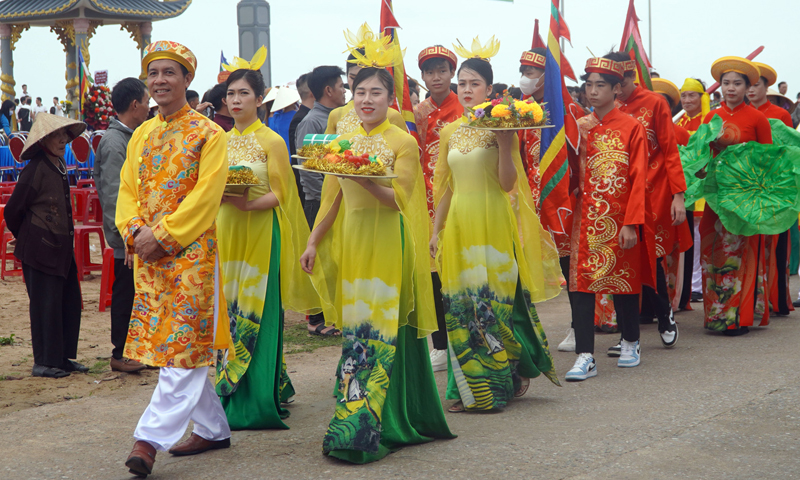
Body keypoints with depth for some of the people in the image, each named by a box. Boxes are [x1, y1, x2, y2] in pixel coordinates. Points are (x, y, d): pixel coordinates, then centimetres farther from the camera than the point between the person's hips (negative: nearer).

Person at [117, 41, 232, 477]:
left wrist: (162, 235, -17)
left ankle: (151, 437, -13)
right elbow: (128, 190, 12)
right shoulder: (141, 135, 15)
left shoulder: (209, 134, -4)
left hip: (191, 251, -7)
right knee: (170, 343, 10)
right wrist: (135, 231, -7)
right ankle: (214, 428, 22)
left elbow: (205, 195, -13)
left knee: (183, 345, -10)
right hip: (148, 256, 7)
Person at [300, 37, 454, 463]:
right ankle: (359, 421, 14)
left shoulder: (403, 142, -3)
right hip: (350, 243, 6)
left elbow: (398, 199, -12)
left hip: (388, 244, -5)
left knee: (383, 331, -8)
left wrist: (363, 178, -26)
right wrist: (313, 243, 13)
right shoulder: (343, 144, 13)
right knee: (356, 329, 6)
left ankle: (364, 428, -8)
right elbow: (332, 200, 17)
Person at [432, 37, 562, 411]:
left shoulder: (501, 127, -4)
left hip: (494, 225, -5)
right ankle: (468, 390, 13)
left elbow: (508, 182, -12)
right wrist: (436, 230, 13)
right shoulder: (450, 133, 12)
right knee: (461, 303, 4)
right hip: (459, 225, 5)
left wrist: (505, 143, -23)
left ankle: (500, 384, 10)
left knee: (496, 299, -3)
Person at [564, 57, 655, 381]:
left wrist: (632, 224, -13)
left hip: (620, 220, -3)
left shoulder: (632, 128, -2)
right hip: (585, 218, 3)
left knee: (624, 281, 9)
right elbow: (571, 175, 12)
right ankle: (585, 357, -4)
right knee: (581, 282, -4)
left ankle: (630, 343, 29)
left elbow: (638, 179, -6)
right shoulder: (578, 127, 10)